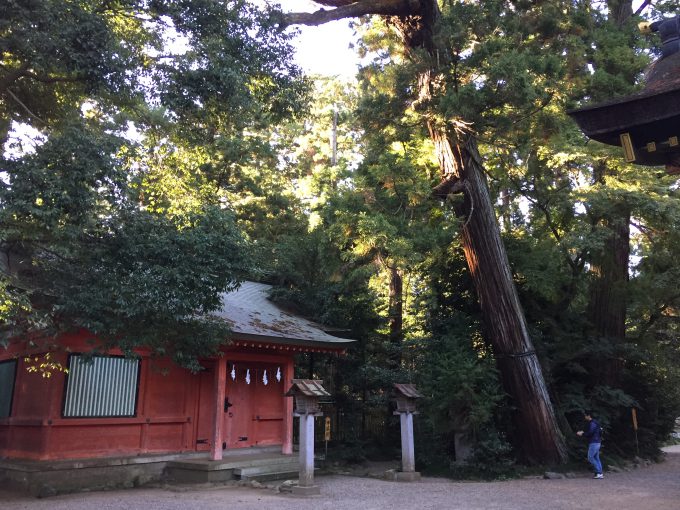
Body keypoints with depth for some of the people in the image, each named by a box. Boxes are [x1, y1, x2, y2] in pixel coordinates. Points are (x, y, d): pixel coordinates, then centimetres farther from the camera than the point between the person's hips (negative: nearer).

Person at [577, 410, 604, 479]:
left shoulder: (592, 423, -15)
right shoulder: (593, 423, 17)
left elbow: (590, 433, -21)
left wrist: (582, 434, -9)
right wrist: (583, 432, 13)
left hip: (594, 443, -10)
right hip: (597, 443, 10)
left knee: (590, 458, -7)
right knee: (596, 458, 9)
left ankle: (598, 472, -7)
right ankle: (600, 473, 8)